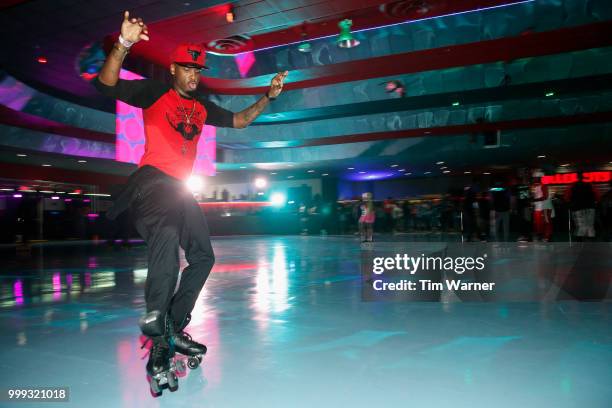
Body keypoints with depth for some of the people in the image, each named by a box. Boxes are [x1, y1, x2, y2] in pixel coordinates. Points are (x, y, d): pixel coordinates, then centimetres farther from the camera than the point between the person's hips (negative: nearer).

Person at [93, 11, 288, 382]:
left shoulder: (202, 107, 20)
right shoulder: (154, 93, 3)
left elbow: (239, 120, 25)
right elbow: (107, 85, -10)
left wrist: (269, 96, 14)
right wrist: (124, 45, -26)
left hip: (180, 187, 8)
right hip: (152, 179, -7)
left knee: (203, 257, 5)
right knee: (169, 227, -39)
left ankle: (174, 329, 16)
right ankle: (155, 316, -33)